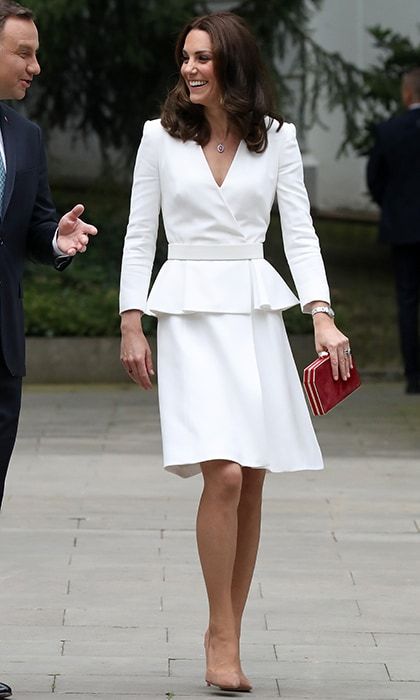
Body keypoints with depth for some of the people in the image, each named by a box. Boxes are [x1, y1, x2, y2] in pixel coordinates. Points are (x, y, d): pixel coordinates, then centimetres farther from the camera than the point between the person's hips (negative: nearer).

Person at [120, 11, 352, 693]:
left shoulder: (276, 139, 5)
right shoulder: (161, 137, 4)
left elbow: (300, 231, 2)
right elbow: (139, 235, 7)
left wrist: (323, 316, -10)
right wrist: (132, 324, 0)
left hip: (256, 315, 2)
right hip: (189, 312, -2)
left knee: (250, 482, 3)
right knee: (223, 475, -15)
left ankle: (228, 633, 14)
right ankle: (222, 636, -5)